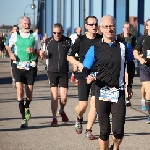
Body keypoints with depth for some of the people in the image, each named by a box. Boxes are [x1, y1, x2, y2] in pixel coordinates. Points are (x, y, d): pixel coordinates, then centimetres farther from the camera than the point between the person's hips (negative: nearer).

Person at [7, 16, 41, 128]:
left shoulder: (34, 35, 3)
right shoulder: (15, 35, 6)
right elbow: (9, 46, 23)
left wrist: (34, 51, -14)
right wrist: (11, 53, 3)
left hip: (31, 66, 0)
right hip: (18, 65, 0)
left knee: (29, 91, 5)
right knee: (19, 88, -14)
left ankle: (27, 108, 41)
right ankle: (24, 118, -13)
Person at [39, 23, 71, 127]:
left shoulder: (67, 41, -1)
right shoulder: (49, 41, 2)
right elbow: (45, 56, 12)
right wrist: (42, 54, -10)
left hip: (64, 72, 0)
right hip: (52, 71, 0)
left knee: (64, 97, -1)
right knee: (54, 96, -5)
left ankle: (62, 111, 31)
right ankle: (54, 118, 8)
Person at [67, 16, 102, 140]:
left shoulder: (102, 40, -1)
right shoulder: (80, 40, -1)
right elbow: (69, 56, 8)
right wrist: (79, 64, -8)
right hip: (84, 75, 0)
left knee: (94, 102, -11)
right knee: (83, 105, -1)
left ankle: (89, 130, 3)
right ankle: (79, 118, 35)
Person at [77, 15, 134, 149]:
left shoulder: (125, 46, 3)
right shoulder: (95, 49, 1)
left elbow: (130, 66, 17)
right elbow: (85, 69, 2)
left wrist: (129, 85, 17)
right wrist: (88, 77, -20)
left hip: (119, 93, 0)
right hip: (101, 92, 0)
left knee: (118, 130, -7)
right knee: (104, 130, 3)